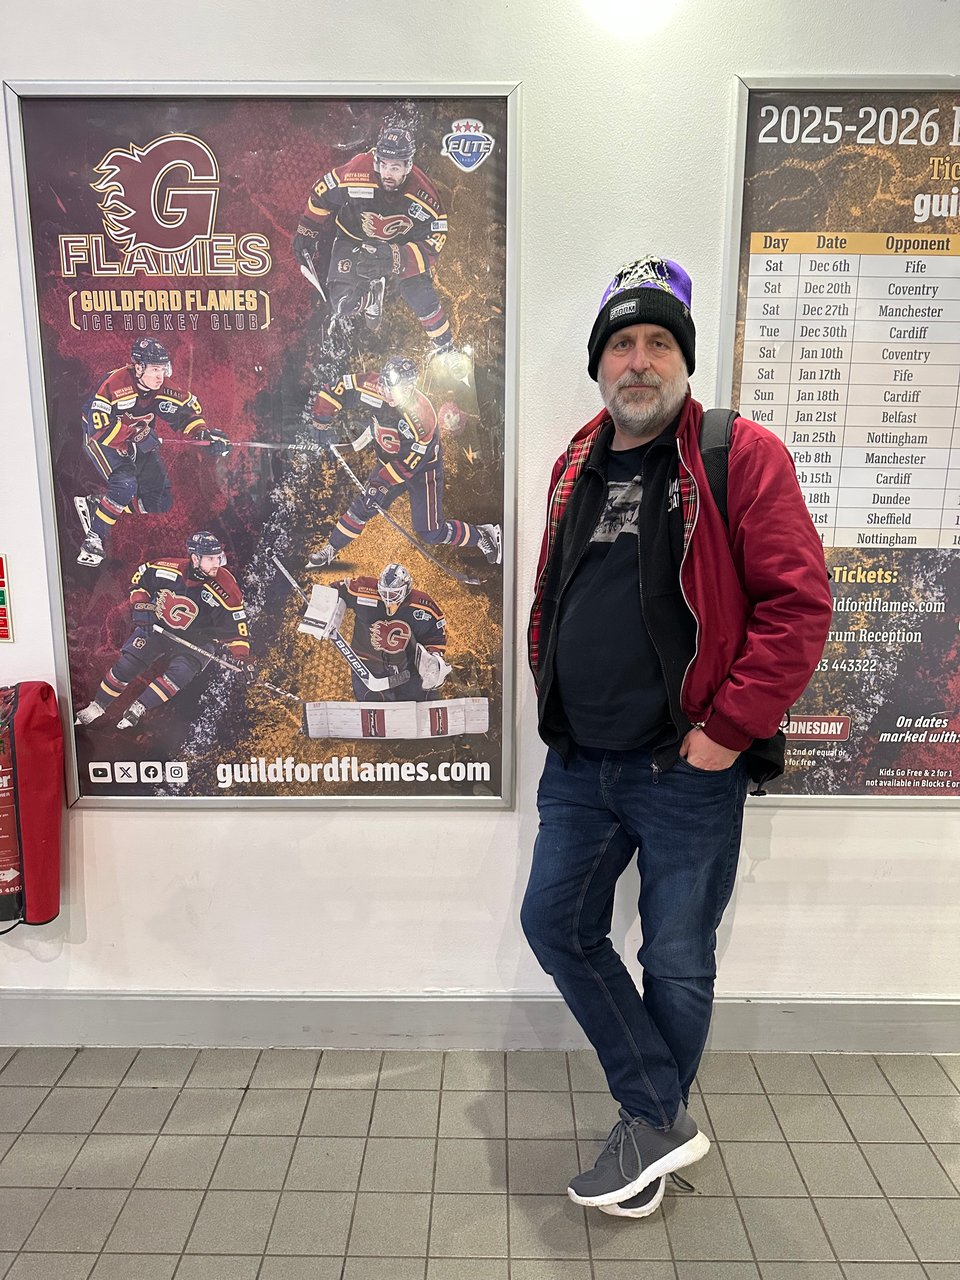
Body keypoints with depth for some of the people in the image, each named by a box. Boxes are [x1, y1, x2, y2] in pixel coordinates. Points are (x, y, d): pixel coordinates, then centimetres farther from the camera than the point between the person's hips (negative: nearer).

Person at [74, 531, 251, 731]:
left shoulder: (225, 589, -26)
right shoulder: (168, 568, -19)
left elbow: (236, 626, -19)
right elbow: (139, 578, 1)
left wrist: (240, 657, -29)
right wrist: (140, 606, -8)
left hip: (195, 638, -2)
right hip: (155, 626, 2)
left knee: (180, 672, -26)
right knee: (126, 665, -3)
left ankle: (138, 709, -12)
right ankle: (96, 707, 17)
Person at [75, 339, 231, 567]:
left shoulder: (162, 389, -13)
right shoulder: (114, 384, -29)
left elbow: (186, 413, -7)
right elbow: (99, 428, -33)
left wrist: (206, 434, -26)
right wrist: (136, 436, -40)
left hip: (140, 442, 6)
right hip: (100, 438, -6)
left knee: (160, 501, -1)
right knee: (126, 484, -31)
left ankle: (95, 505, 11)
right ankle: (93, 539, -17)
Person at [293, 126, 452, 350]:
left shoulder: (422, 194, -29)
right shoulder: (355, 174, -31)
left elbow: (433, 242, -24)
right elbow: (322, 193, -11)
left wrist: (396, 258, -41)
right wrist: (306, 233, -3)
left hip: (402, 243, 0)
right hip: (354, 238, 0)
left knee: (423, 298, -17)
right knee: (343, 305, -14)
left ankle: (445, 349, 9)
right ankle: (371, 293, 22)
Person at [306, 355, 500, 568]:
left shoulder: (422, 416, -35)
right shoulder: (375, 388, -20)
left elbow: (411, 462, -30)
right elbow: (341, 387, -7)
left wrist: (383, 482, -33)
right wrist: (321, 420, -3)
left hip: (422, 468, -5)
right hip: (390, 461, 6)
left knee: (431, 533, -6)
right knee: (363, 506, 3)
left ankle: (484, 535, 12)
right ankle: (330, 550, 23)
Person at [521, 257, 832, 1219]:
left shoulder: (742, 456, -8)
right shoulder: (575, 468, 11)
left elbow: (798, 604, -14)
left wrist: (728, 728, -17)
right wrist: (553, 697, 11)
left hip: (687, 769, -6)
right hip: (578, 761, 6)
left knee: (677, 962, 10)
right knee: (557, 924, 11)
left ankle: (650, 1128, 36)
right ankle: (667, 1120, 26)